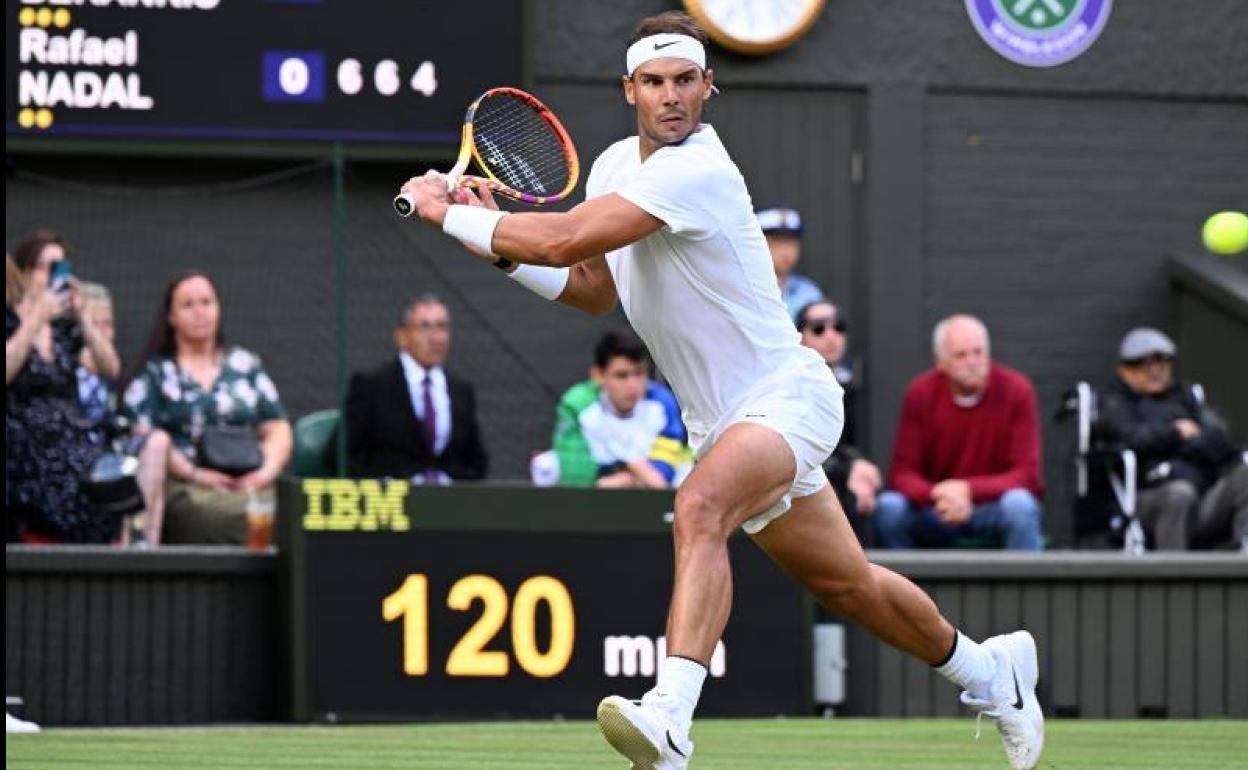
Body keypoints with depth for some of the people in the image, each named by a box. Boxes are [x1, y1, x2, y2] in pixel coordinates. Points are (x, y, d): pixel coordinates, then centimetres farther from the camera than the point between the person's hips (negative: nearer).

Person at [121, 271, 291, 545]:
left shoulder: (245, 365, 22)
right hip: (184, 487, -3)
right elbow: (142, 436, 0)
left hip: (250, 485, 3)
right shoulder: (154, 373, 12)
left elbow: (277, 430, 18)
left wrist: (266, 472, -3)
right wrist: (193, 473, -13)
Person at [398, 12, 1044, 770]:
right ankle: (989, 671, 43)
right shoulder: (616, 166, 5)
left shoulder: (697, 172, -23)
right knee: (848, 585, 20)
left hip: (785, 393, -9)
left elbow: (564, 240, -30)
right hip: (721, 420, 9)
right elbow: (595, 288, 17)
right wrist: (503, 246, 1)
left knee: (700, 508, -36)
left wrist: (448, 214, -18)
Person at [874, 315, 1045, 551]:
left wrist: (968, 490, -28)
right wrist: (938, 496, -29)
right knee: (889, 507, -26)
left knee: (1019, 505, -35)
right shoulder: (921, 393, -5)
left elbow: (1027, 476, -13)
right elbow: (902, 474, -6)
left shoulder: (1016, 389, -10)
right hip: (937, 511, 2)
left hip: (994, 507, -2)